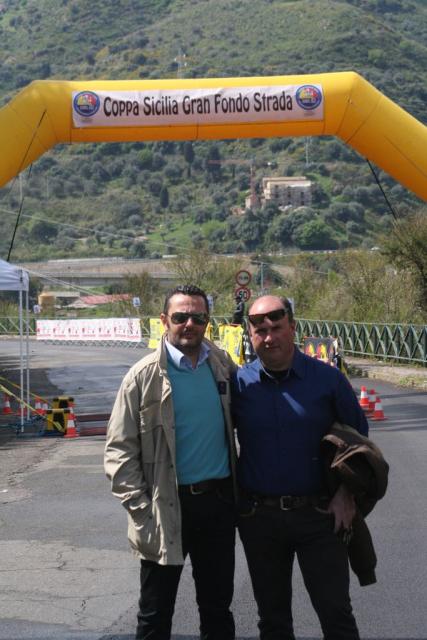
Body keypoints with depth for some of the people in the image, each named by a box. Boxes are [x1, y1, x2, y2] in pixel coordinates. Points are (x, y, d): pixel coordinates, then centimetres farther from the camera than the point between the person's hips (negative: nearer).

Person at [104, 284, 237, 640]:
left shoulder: (223, 365, 3)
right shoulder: (144, 376, -9)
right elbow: (119, 450, -8)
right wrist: (141, 510, -15)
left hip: (219, 500, 3)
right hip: (167, 505, -3)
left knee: (218, 608, 16)